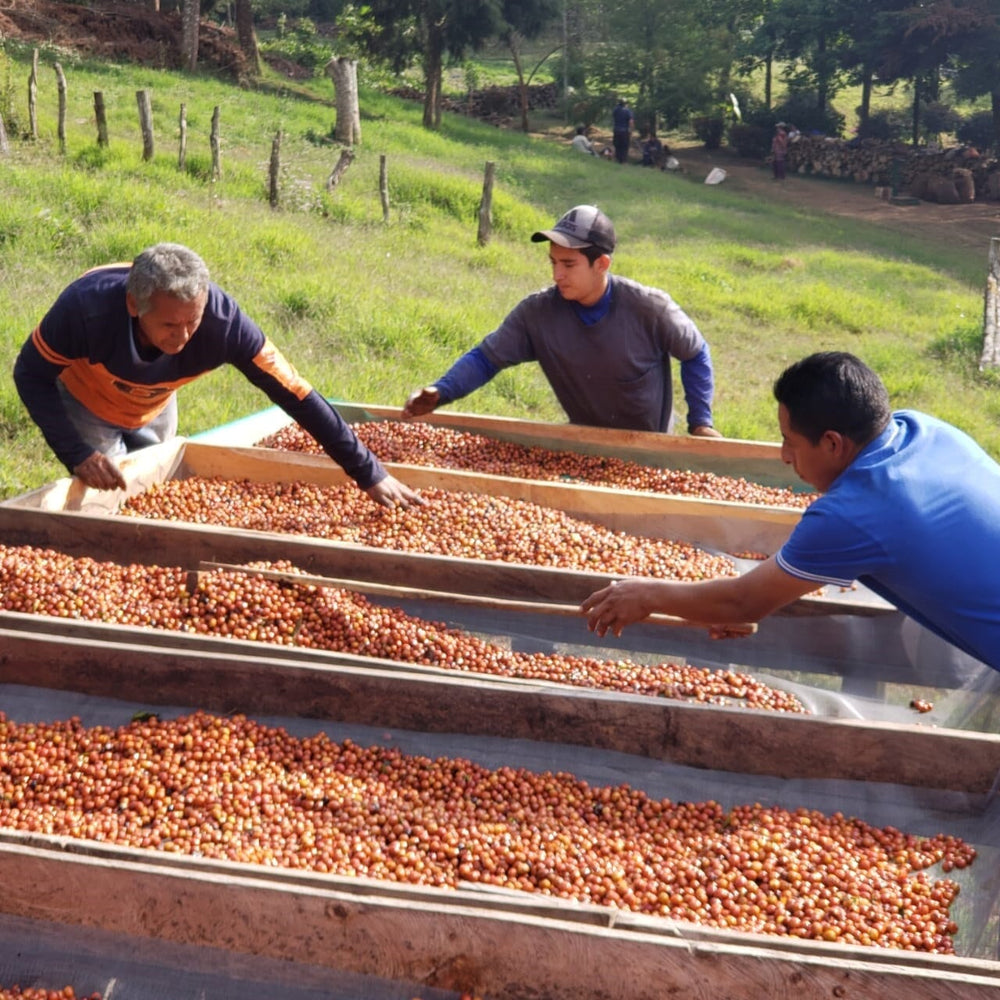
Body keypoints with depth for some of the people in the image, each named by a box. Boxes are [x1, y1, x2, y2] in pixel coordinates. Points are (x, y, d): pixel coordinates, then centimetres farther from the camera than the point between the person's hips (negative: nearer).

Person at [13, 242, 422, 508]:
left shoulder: (223, 320, -39)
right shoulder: (86, 307, -42)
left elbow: (295, 394, -33)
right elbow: (32, 375, -24)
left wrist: (370, 474, -32)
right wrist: (77, 455, -36)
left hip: (154, 409, 2)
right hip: (86, 404, -2)